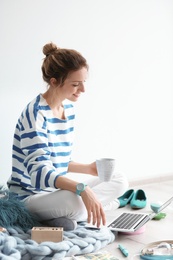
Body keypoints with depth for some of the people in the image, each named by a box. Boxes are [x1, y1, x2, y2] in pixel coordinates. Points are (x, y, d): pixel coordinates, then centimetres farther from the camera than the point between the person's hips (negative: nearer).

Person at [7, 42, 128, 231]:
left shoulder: (69, 108, 4)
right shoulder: (35, 113, -21)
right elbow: (39, 171, -33)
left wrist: (88, 168, 2)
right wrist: (82, 189, -45)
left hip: (56, 189, 9)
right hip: (31, 195, -9)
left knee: (120, 182, 6)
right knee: (75, 202, -39)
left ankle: (65, 216, -7)